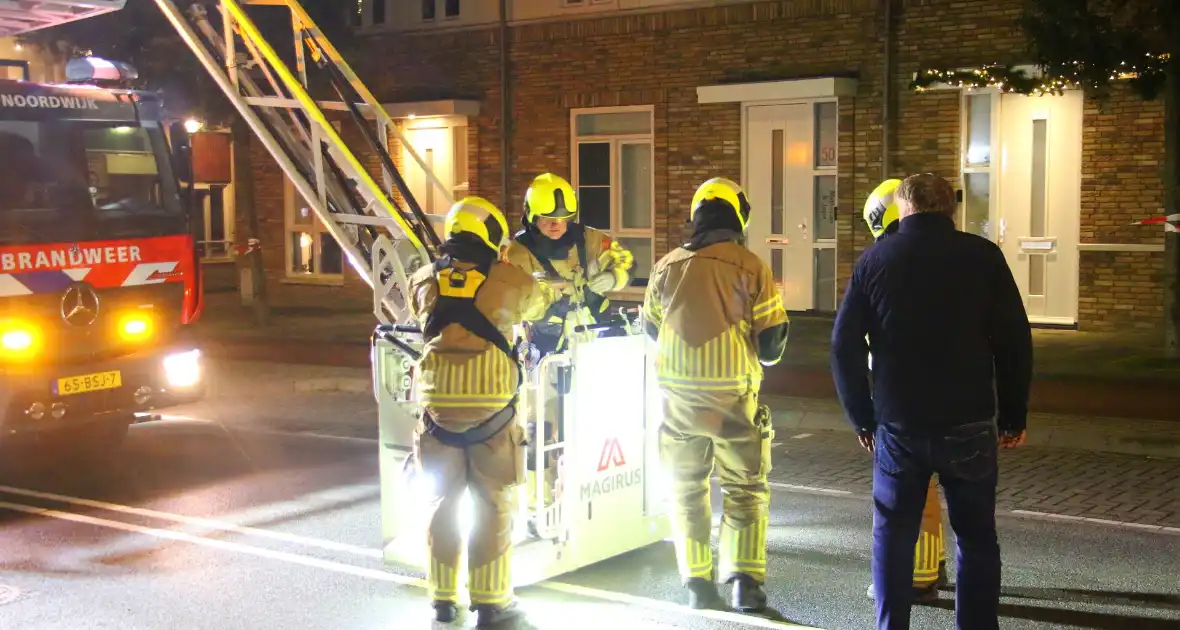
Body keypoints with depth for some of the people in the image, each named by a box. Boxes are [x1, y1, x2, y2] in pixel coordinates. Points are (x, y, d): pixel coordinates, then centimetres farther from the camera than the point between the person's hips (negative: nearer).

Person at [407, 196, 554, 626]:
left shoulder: (424, 280, 8)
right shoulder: (507, 279, 1)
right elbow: (538, 304, 21)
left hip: (439, 403, 3)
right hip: (490, 404, -3)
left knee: (443, 501, 14)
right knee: (494, 505, 7)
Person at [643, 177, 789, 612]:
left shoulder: (667, 267, 0)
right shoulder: (750, 267, -9)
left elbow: (651, 329, 14)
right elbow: (771, 343, -6)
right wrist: (762, 355, 17)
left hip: (679, 395, 2)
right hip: (732, 396, -2)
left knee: (687, 489, 15)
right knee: (745, 489, 11)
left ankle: (697, 583, 16)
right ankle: (745, 581, 4)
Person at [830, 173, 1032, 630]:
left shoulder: (875, 259, 1)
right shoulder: (983, 256, -2)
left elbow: (844, 346, 1)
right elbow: (1015, 343, -3)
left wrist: (862, 417, 9)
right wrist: (1014, 417, 6)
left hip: (898, 425, 1)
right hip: (968, 424, -1)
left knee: (893, 538, 12)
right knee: (976, 540, 9)